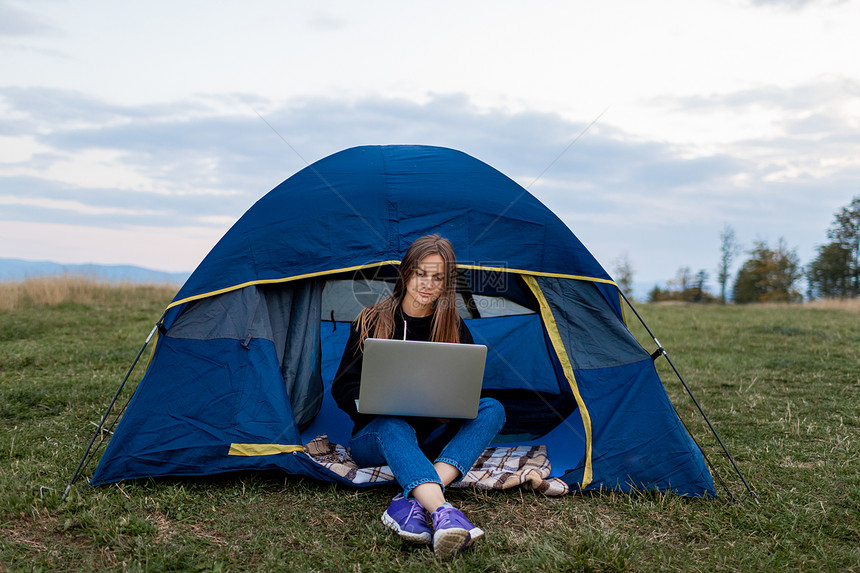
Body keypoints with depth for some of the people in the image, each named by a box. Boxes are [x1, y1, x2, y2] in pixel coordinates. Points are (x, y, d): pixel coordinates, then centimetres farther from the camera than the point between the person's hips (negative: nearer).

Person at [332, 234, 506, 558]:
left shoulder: (454, 328, 3)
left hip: (431, 440, 3)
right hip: (376, 439, -3)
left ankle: (413, 502, -43)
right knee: (393, 426, -38)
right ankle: (442, 513, -63)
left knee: (491, 409, -24)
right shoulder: (372, 322, -3)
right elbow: (343, 389, -3)